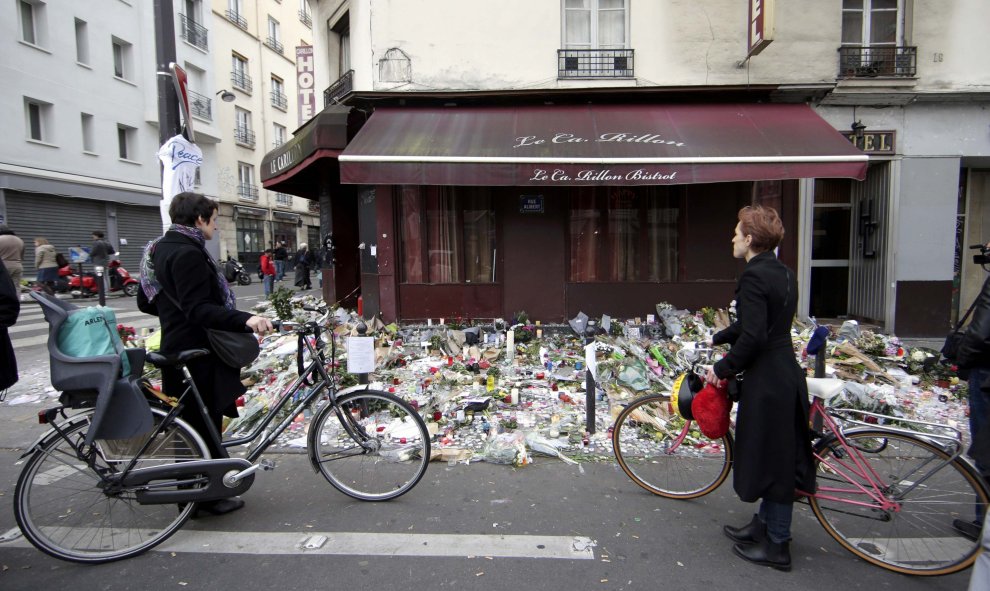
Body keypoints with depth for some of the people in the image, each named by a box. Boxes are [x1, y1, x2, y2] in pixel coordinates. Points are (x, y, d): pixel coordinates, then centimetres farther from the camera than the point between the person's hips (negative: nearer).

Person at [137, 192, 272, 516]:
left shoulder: (161, 248, 13)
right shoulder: (188, 253, -19)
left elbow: (146, 302, 21)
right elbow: (199, 309, -29)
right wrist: (245, 319, -40)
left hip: (177, 349, 10)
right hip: (197, 353, -10)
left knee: (190, 423, 18)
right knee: (206, 423, 1)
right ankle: (210, 495, 14)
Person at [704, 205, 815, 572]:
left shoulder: (754, 276, -19)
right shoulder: (782, 273, 10)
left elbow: (753, 336, -25)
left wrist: (723, 368, -14)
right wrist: (718, 338, 27)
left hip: (766, 380, -10)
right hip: (786, 374, 10)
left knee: (770, 458, 3)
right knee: (780, 455, 19)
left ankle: (776, 545, 19)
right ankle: (765, 524, 36)